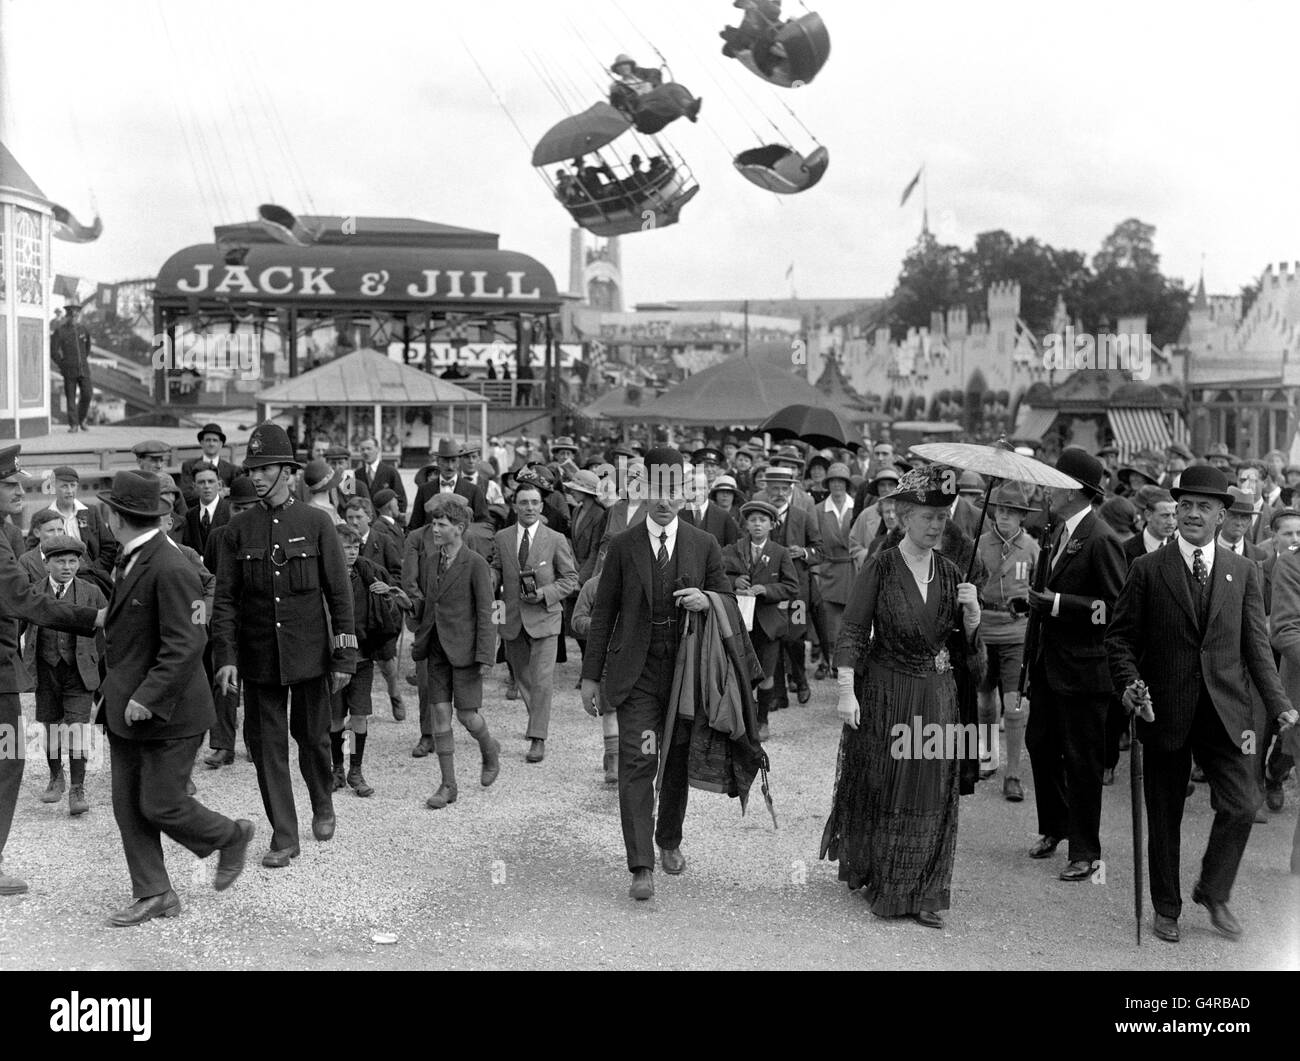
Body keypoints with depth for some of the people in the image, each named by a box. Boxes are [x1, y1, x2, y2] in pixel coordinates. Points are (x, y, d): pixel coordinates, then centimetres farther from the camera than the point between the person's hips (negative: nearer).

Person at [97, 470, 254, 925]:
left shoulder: (170, 569, -22)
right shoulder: (131, 560, 9)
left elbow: (184, 645, -25)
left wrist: (149, 698, -25)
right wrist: (115, 688, 16)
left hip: (167, 713, -9)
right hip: (125, 707, 9)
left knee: (161, 806, -1)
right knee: (127, 806, 9)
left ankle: (231, 837, 23)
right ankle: (153, 894, 19)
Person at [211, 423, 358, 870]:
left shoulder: (316, 522, -3)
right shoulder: (238, 528, 2)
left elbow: (339, 594, -2)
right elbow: (225, 598, 2)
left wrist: (344, 657, -4)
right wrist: (225, 657, -8)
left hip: (308, 653, -1)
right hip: (258, 657, 2)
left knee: (312, 735, 10)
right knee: (266, 744, 3)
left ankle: (322, 805, 37)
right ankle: (283, 837, 13)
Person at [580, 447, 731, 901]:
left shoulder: (705, 545, 4)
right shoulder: (623, 546, 1)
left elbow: (729, 604, 12)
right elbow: (603, 613, 4)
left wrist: (707, 600, -13)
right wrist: (591, 676, 2)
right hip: (636, 672, -2)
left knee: (678, 762, 12)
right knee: (637, 764, -9)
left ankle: (669, 841, 35)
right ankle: (641, 867, -6)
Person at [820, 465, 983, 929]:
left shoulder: (950, 573, 4)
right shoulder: (881, 567, -8)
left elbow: (968, 646, 7)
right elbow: (852, 631, -10)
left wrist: (972, 612, -13)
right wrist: (846, 691, -18)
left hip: (937, 698, 4)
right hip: (884, 692, -4)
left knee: (932, 795, 7)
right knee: (881, 787, 8)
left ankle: (924, 894, 17)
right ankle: (876, 876, 26)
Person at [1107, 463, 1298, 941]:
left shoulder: (1242, 571, 7)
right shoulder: (1148, 569, 0)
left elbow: (1256, 645, 7)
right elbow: (1120, 636, 1)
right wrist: (1129, 684, -15)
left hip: (1225, 711, 2)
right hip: (1165, 712, -1)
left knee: (1241, 805, -8)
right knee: (1164, 816, 8)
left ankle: (1214, 892, 17)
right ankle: (1166, 909, 25)